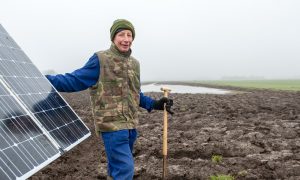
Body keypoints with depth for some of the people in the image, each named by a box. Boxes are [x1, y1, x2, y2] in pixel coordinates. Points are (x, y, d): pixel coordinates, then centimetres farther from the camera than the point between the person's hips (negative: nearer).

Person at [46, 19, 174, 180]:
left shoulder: (134, 63, 14)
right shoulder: (101, 59, -8)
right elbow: (75, 80, -10)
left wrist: (154, 104, 14)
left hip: (130, 125, 7)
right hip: (112, 124, -7)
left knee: (117, 166, 19)